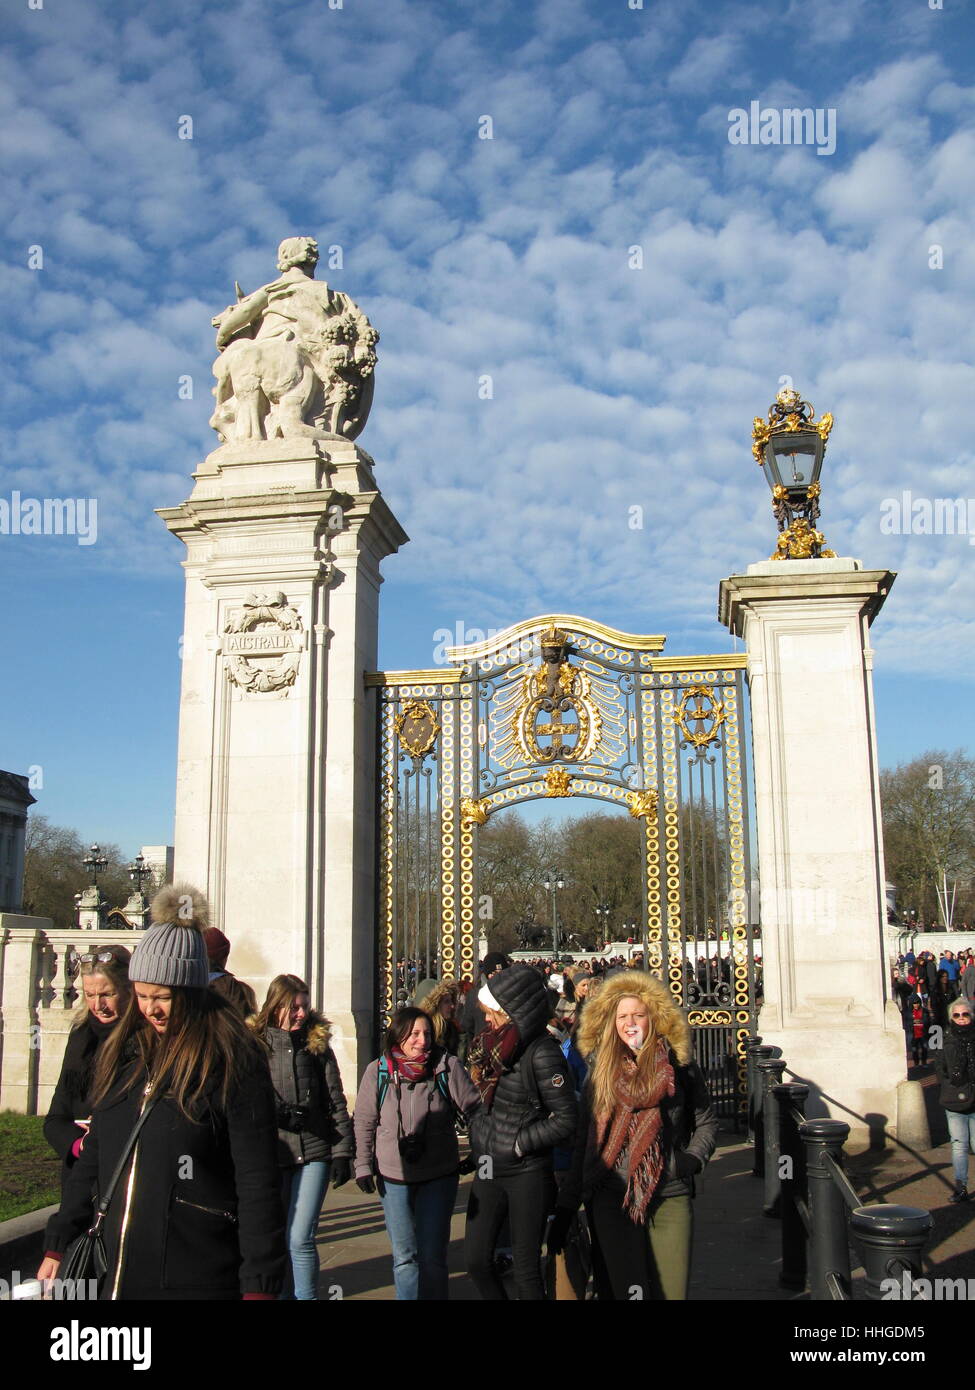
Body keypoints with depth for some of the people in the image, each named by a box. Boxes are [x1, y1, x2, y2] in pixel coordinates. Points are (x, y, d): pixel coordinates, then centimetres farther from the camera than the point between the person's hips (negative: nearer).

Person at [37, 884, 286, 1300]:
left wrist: (260, 1285, -14)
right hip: (118, 1276, 6)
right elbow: (92, 1160, 16)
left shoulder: (234, 1061, -11)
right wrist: (58, 1245, 15)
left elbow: (258, 1183, -13)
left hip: (199, 1281, -5)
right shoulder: (121, 1054, 8)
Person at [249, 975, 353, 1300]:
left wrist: (342, 1152, 2)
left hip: (314, 1154, 0)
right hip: (271, 1154, 0)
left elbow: (336, 1103, 6)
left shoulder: (318, 1044, 5)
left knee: (300, 1240, -5)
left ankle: (306, 1296, 9)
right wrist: (278, 1113, -16)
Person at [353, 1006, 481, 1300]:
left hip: (439, 1176, -1)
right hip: (393, 1177, 2)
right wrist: (363, 1165, -1)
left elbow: (474, 1108, -1)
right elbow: (363, 1123, 5)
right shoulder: (377, 1071, -4)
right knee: (404, 1257, 11)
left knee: (432, 1257, 2)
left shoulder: (448, 1067, -8)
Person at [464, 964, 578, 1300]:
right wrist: (479, 1139, 5)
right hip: (488, 1171, 7)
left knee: (525, 1271, 4)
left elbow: (566, 1120, -17)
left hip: (527, 1174, -7)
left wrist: (517, 1143, -13)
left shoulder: (541, 1053, -18)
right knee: (476, 1260, 10)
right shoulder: (494, 1043, 4)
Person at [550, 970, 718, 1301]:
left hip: (670, 1198, 0)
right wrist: (566, 1206, 6)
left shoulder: (679, 1065, 3)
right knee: (626, 1289, 0)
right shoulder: (600, 1070, 6)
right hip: (611, 1198, 0)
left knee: (672, 1289, 0)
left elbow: (707, 1122, 12)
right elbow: (583, 1140, 9)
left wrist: (692, 1159, -6)